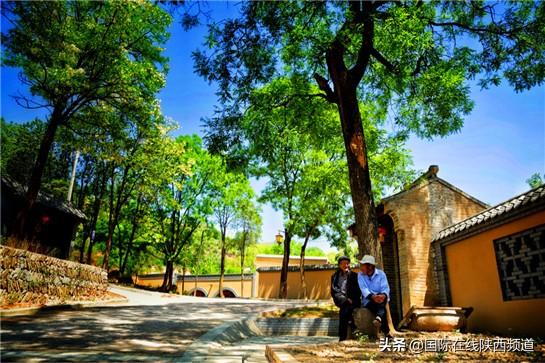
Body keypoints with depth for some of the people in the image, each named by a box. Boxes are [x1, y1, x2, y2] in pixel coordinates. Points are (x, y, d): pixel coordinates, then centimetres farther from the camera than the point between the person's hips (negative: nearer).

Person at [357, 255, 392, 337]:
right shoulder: (360, 275, 1)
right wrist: (372, 296, -36)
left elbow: (385, 288, -11)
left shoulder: (381, 274, 1)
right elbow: (363, 289, -15)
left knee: (382, 297, -34)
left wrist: (383, 295, -37)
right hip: (368, 300, 0)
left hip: (380, 298, 1)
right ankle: (386, 332, -35)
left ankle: (379, 318, -55)